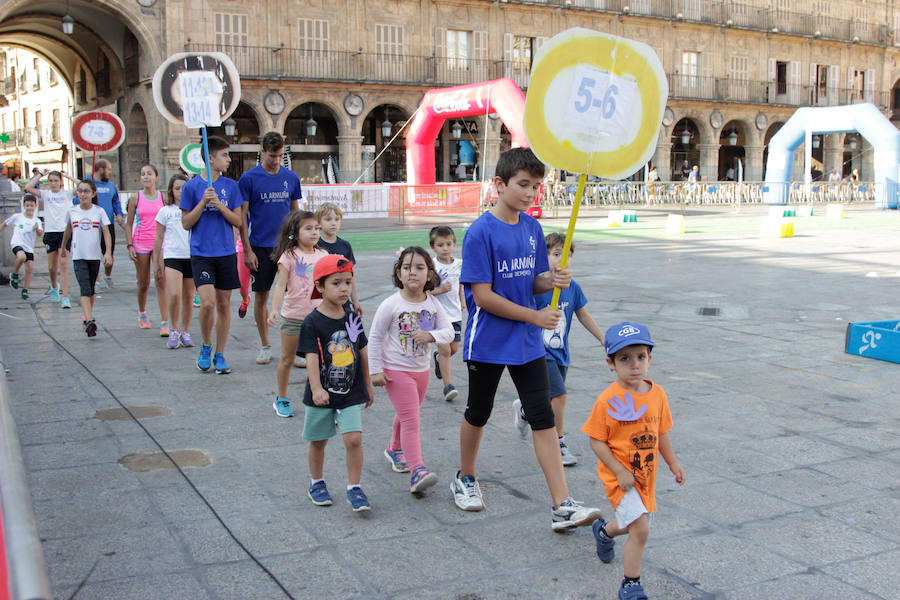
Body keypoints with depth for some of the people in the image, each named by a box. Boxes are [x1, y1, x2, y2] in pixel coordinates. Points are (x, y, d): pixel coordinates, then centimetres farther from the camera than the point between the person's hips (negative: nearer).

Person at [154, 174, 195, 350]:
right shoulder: (166, 211, 5)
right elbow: (159, 237, 10)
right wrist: (157, 261, 9)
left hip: (192, 257, 2)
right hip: (172, 256, -2)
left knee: (188, 297, 7)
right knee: (174, 295, -16)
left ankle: (185, 332, 20)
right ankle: (174, 330, 1)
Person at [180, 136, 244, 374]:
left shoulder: (231, 186, 5)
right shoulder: (191, 187, -1)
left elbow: (238, 221, 4)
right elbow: (186, 223, 0)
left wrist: (219, 205, -11)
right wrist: (203, 202, -13)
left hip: (226, 253, 3)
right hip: (201, 254, -3)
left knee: (224, 304, 6)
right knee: (208, 303, -15)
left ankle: (220, 355, 18)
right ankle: (205, 346, 10)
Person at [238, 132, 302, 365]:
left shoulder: (291, 177, 6)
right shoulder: (248, 178, -4)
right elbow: (242, 217, -4)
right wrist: (247, 250, -8)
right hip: (260, 247, -2)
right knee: (261, 296, 5)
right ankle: (265, 345, 18)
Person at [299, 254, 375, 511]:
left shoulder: (353, 319, 2)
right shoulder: (312, 322, -11)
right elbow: (311, 357, -17)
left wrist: (367, 386, 18)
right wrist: (316, 389, -28)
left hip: (351, 394, 2)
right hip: (321, 395, -2)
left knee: (354, 439, -10)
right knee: (318, 441, 13)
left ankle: (354, 488, 4)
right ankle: (316, 483, 34)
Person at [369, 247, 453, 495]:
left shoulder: (432, 303, -2)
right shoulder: (391, 305, -15)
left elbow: (448, 331, -2)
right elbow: (375, 337, -8)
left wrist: (431, 335, -23)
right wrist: (376, 370, -10)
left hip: (421, 369, 5)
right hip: (396, 371, -5)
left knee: (407, 416, 22)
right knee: (410, 420, -13)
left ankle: (395, 449, 47)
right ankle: (417, 471, -17)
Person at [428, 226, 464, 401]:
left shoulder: (458, 264, 2)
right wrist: (440, 290, -26)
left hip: (455, 314, 5)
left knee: (454, 348, 9)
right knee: (445, 349, -7)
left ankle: (438, 357, 43)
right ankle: (448, 385, 2)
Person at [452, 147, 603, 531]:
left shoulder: (532, 228, 4)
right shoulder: (480, 233, -16)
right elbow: (482, 296, -19)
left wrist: (551, 280, -12)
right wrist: (535, 316, -16)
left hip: (528, 342, 5)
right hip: (488, 342, -5)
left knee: (543, 418, 0)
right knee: (478, 414, 13)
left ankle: (562, 507, 0)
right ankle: (465, 480, 37)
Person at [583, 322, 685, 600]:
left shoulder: (657, 394, -3)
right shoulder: (608, 400, -19)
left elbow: (661, 433, 11)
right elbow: (597, 442, -14)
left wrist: (673, 463, 16)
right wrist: (620, 472, -19)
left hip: (645, 475, 6)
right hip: (619, 476, -6)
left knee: (633, 524, 23)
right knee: (641, 530, -15)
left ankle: (604, 531, 57)